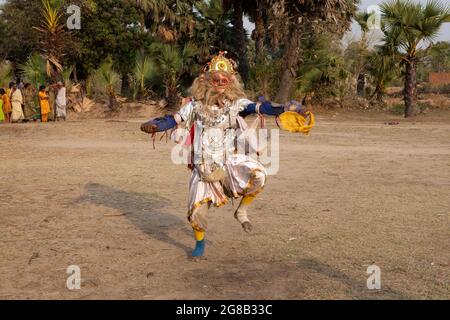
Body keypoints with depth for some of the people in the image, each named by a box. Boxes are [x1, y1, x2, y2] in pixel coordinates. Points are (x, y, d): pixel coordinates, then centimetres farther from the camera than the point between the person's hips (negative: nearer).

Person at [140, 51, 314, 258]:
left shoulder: (236, 102, -4)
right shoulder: (196, 104, 0)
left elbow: (259, 107, -18)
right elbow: (174, 119, 0)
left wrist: (284, 109, -34)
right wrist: (154, 125, -19)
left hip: (231, 161, -1)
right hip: (204, 166, 1)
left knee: (258, 176, -30)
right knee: (197, 211, 2)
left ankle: (242, 211, -2)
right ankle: (199, 243, 33)